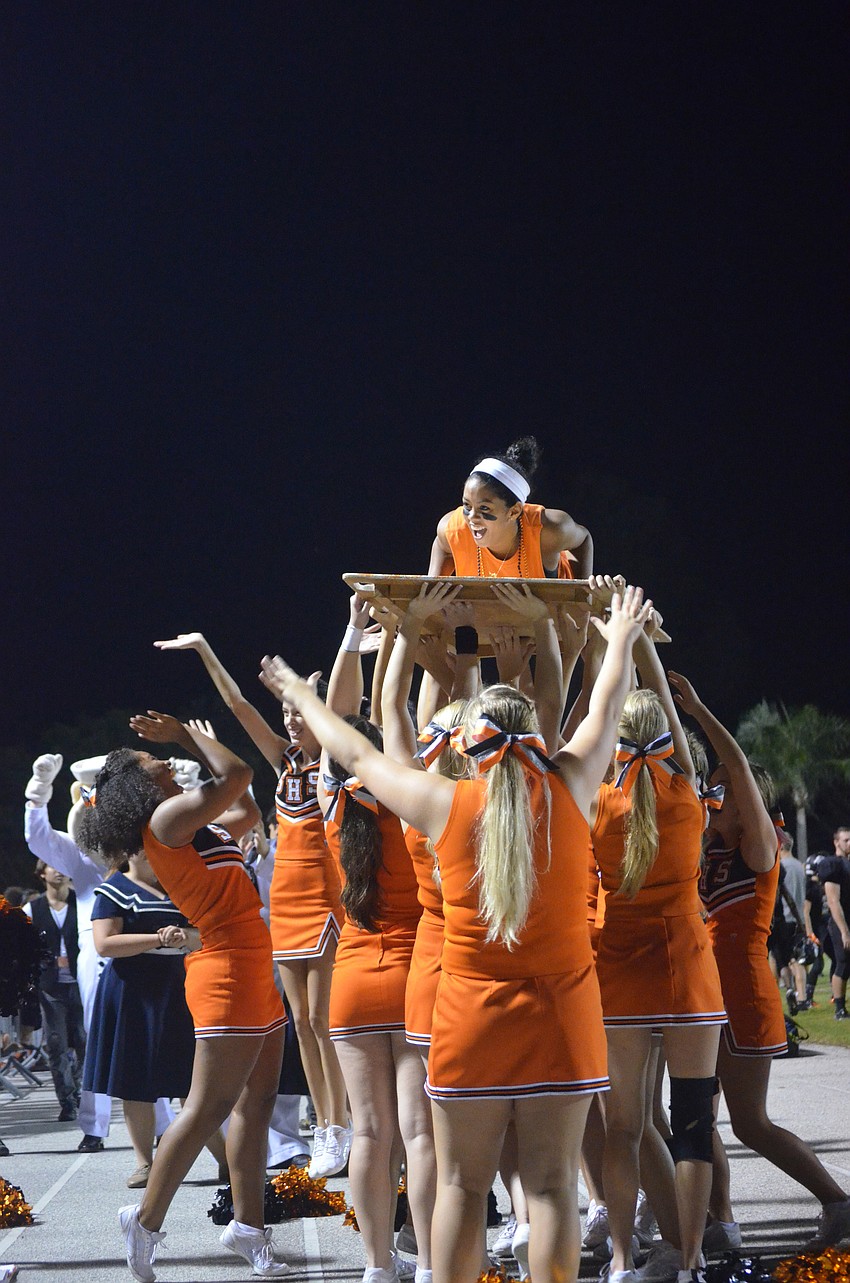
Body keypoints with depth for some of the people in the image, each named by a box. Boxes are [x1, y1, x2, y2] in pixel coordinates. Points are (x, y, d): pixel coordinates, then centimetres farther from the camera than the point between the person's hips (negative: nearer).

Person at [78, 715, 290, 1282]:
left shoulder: (193, 827, 17)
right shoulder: (168, 817, -11)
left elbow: (248, 812, 29)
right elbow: (238, 774, -16)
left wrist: (194, 738, 27)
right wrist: (187, 734, -1)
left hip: (253, 976, 10)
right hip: (228, 974, -10)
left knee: (256, 1100, 9)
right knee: (209, 1106, -9)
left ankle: (249, 1224, 13)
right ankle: (147, 1221, -2)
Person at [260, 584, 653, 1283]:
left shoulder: (444, 802, -5)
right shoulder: (569, 788, -2)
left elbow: (357, 753, 11)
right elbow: (605, 708, 16)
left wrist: (299, 694, 27)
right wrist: (621, 641, 34)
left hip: (472, 1011, -1)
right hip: (561, 1010, 1)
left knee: (461, 1182, 7)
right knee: (552, 1181, 3)